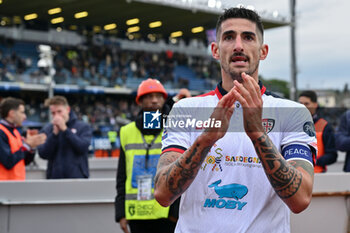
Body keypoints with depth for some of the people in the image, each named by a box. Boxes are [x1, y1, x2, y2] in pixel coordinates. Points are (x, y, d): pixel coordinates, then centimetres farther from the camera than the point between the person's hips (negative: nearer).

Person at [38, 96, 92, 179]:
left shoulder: (83, 127, 4)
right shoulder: (47, 129, 8)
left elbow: (83, 148, -11)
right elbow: (43, 154, -2)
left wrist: (64, 129, -10)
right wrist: (55, 133, -10)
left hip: (78, 177, -1)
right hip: (54, 177, 1)